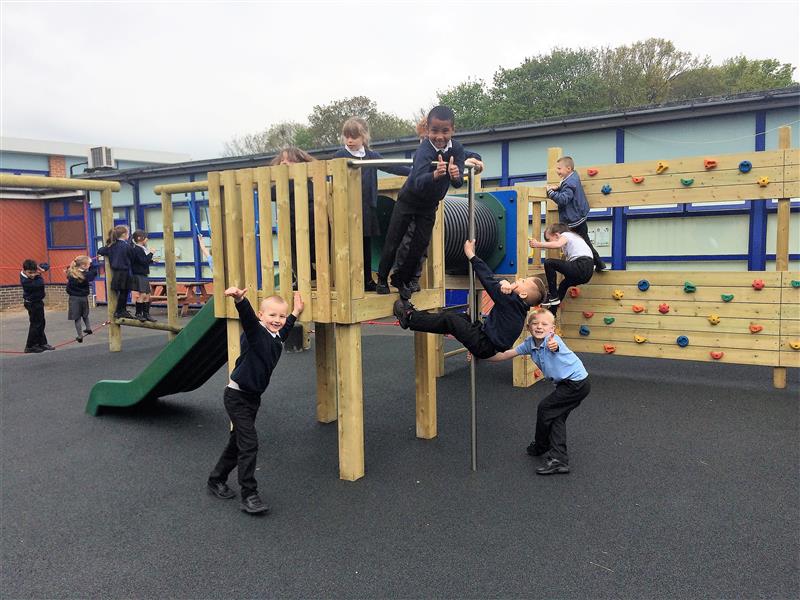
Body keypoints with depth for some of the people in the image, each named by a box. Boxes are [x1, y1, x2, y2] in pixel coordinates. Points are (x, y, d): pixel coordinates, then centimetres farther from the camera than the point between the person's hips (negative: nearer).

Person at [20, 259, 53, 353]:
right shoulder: (25, 281, -28)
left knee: (41, 323, 16)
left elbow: (44, 265, 4)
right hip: (32, 304, -9)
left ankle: (42, 343, 27)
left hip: (38, 302, 9)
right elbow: (40, 284, -32)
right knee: (36, 324, -3)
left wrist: (42, 269, -17)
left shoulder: (34, 274, -8)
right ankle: (29, 346, 6)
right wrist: (38, 275, -15)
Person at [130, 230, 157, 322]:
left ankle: (146, 314, 15)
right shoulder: (137, 249, -14)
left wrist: (151, 260, 10)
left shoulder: (141, 249, 17)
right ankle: (138, 314, -2)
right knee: (142, 295, -9)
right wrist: (150, 253, -11)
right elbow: (144, 261, -19)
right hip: (139, 275, -10)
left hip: (143, 275, 10)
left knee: (147, 295, 10)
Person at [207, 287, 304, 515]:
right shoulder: (255, 332, -21)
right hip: (237, 396, -8)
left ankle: (216, 481, 37)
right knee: (249, 443, -12)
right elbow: (247, 317, -43)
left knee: (237, 442, 19)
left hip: (253, 397, 9)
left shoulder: (276, 338, 2)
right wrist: (239, 300, -62)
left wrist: (296, 312, 32)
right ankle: (249, 496, -5)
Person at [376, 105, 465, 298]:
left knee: (420, 244, 4)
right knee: (392, 241, 2)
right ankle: (382, 278, 22)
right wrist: (435, 174, -66)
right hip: (408, 200, -4)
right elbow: (419, 183, -46)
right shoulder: (424, 151, -32)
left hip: (430, 205, 4)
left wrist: (456, 175, -48)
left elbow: (458, 183, -24)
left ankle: (401, 279, 23)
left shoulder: (457, 149, -18)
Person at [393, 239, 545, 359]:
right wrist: (505, 284, -16)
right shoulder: (517, 304, 6)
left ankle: (410, 318, -1)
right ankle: (414, 315, 18)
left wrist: (471, 255, -16)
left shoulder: (511, 301, -21)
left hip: (485, 346, -10)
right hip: (487, 342, 10)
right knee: (461, 317, 16)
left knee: (449, 320, -12)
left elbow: (490, 282, -21)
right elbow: (497, 284, 10)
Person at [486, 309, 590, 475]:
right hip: (568, 382, 8)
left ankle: (540, 447, 21)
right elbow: (506, 355, 1)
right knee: (557, 417, 8)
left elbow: (555, 345, -51)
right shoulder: (530, 343, -3)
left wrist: (553, 346, -75)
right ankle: (559, 459, 11)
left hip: (577, 382, -8)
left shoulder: (552, 339, -25)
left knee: (544, 408, -1)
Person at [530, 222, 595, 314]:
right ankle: (552, 313, 34)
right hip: (587, 272, 10)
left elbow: (558, 244, -20)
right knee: (564, 284, 31)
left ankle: (553, 296, -1)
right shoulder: (571, 236, 33)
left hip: (581, 266, -10)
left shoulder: (565, 234, 6)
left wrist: (538, 244, -18)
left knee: (548, 263, -6)